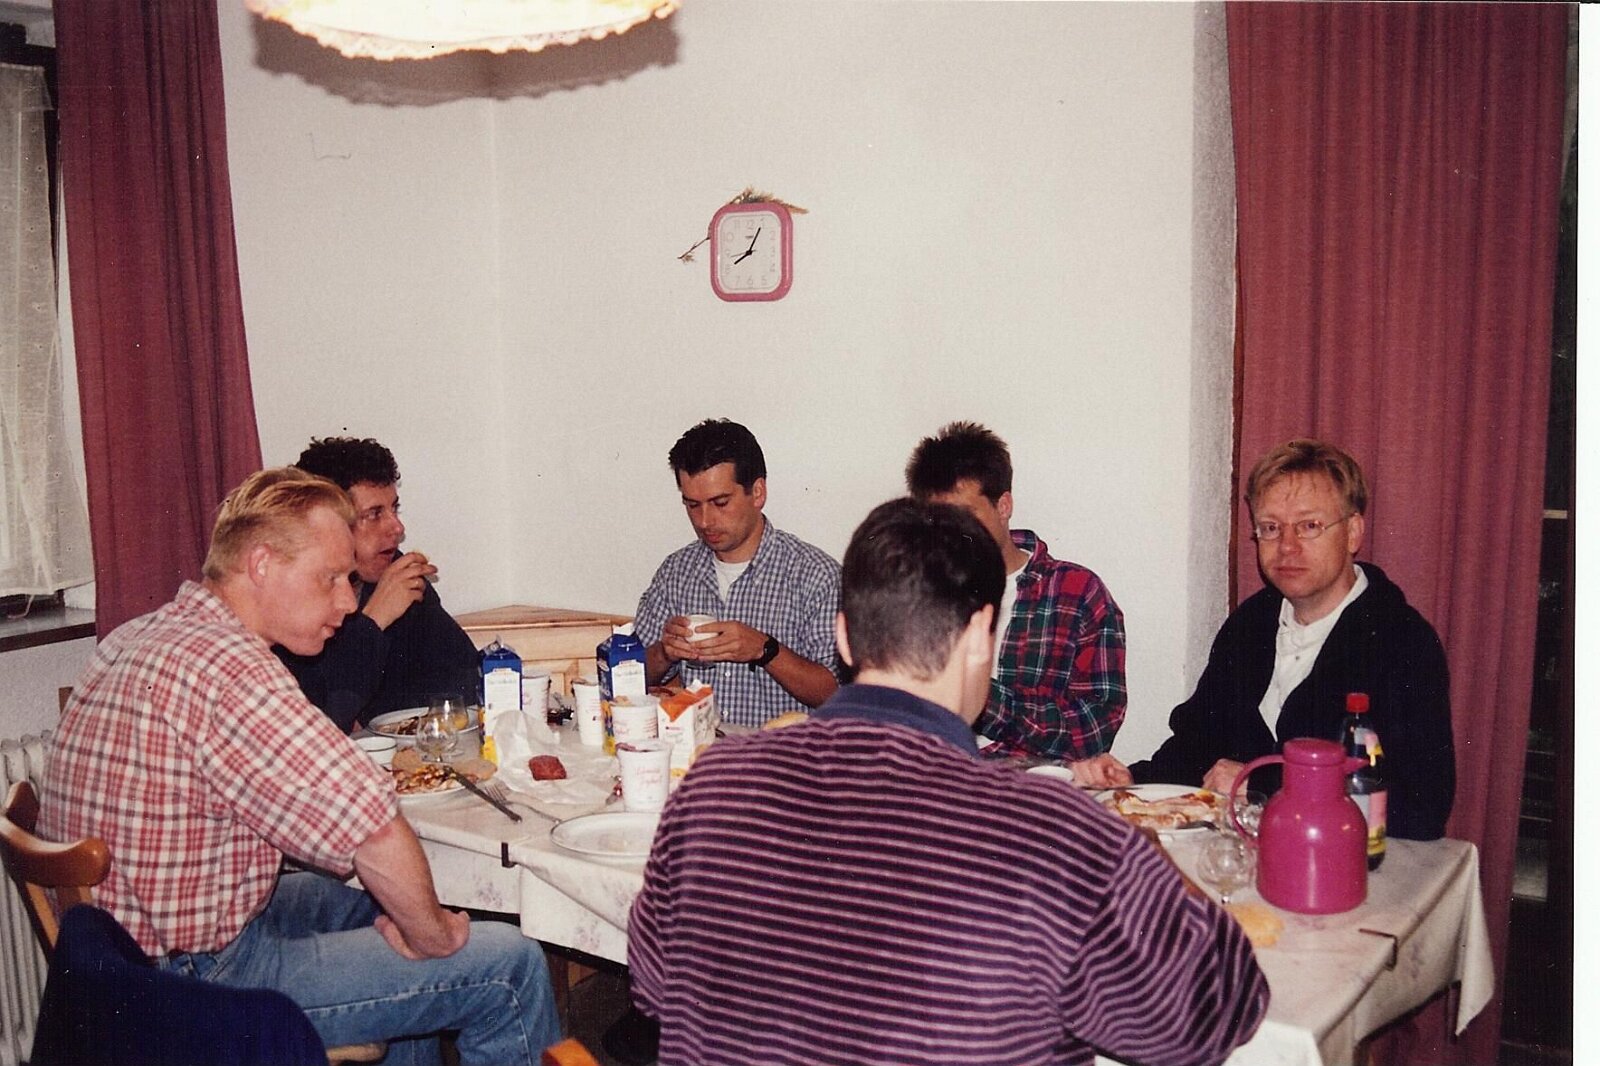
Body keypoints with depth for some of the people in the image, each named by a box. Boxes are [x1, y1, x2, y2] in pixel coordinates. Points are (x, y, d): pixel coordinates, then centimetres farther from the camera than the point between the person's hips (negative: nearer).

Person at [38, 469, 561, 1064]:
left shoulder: (139, 637, 5)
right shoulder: (225, 668, -27)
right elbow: (379, 835, -31)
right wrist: (431, 936, -13)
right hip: (200, 982, -10)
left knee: (375, 907, 30)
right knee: (510, 968, -7)